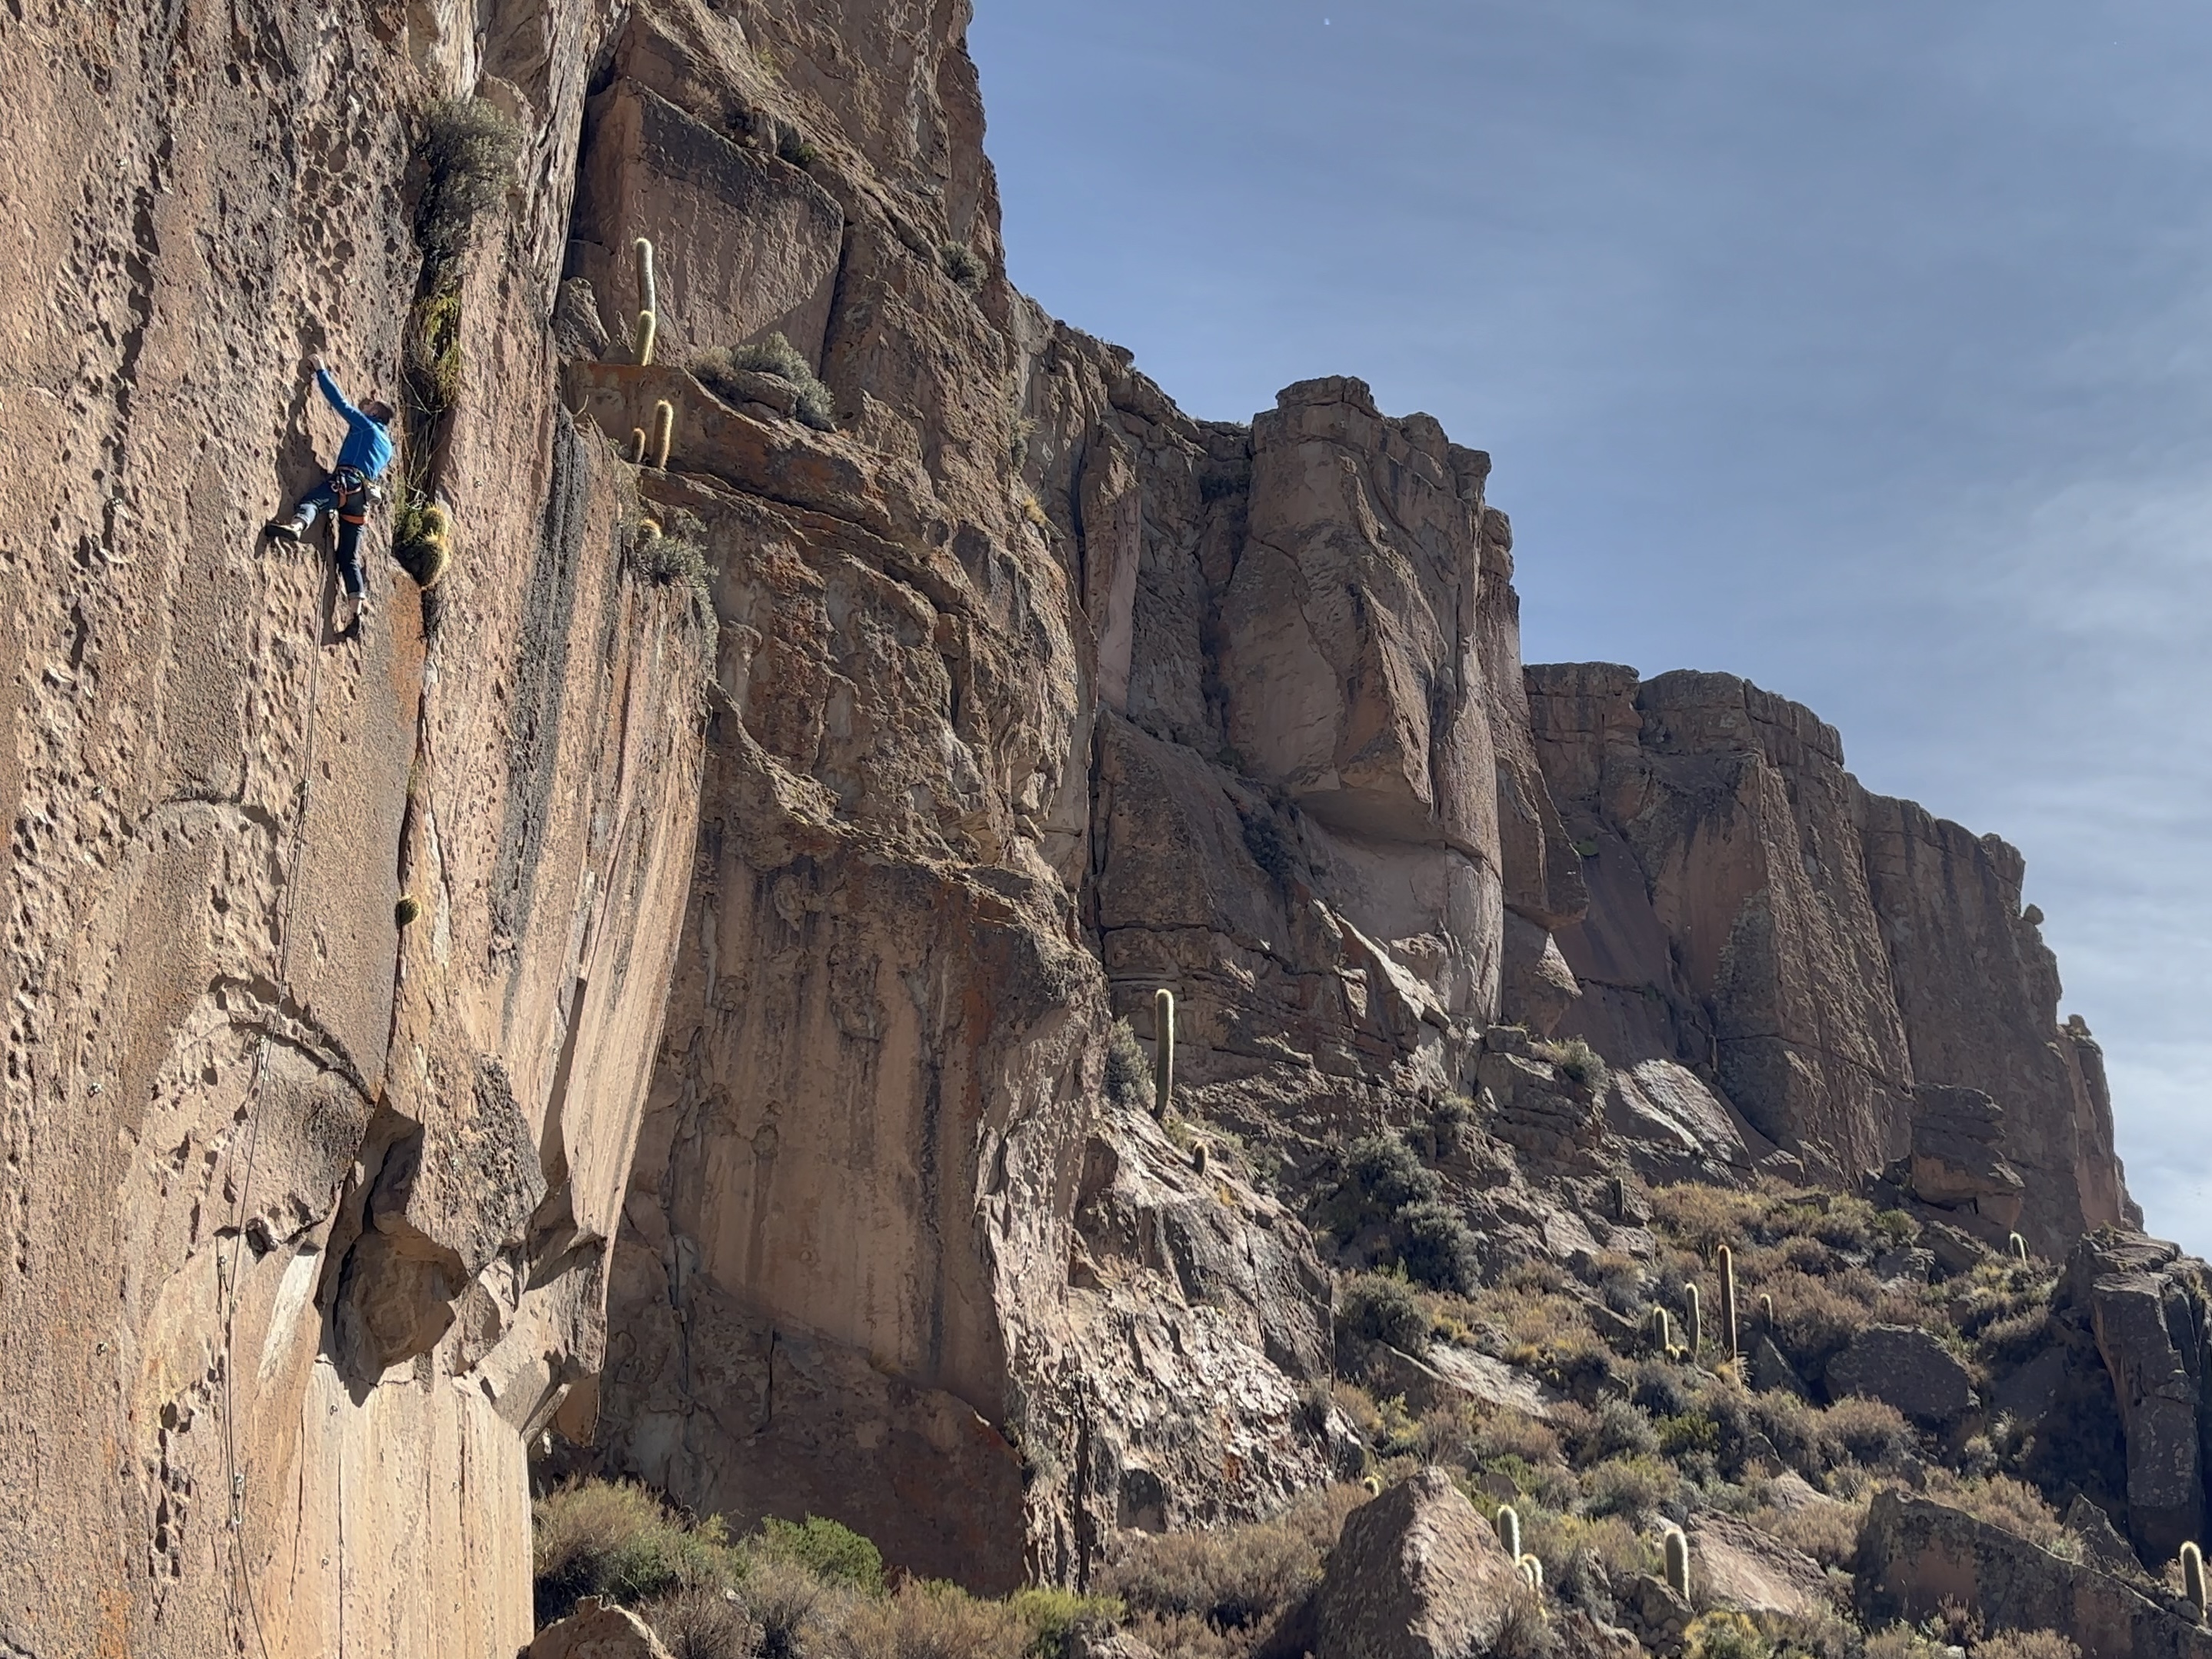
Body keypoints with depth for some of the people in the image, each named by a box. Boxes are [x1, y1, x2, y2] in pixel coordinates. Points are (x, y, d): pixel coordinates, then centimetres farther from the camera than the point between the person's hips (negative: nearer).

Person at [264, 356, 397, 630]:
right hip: (362, 496, 7)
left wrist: (321, 372, 14)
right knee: (349, 556, 7)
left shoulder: (366, 425, 12)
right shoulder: (387, 446, 32)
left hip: (347, 481, -7)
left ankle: (296, 525, -68)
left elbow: (340, 403, 5)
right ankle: (357, 607, -2)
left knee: (311, 500, -35)